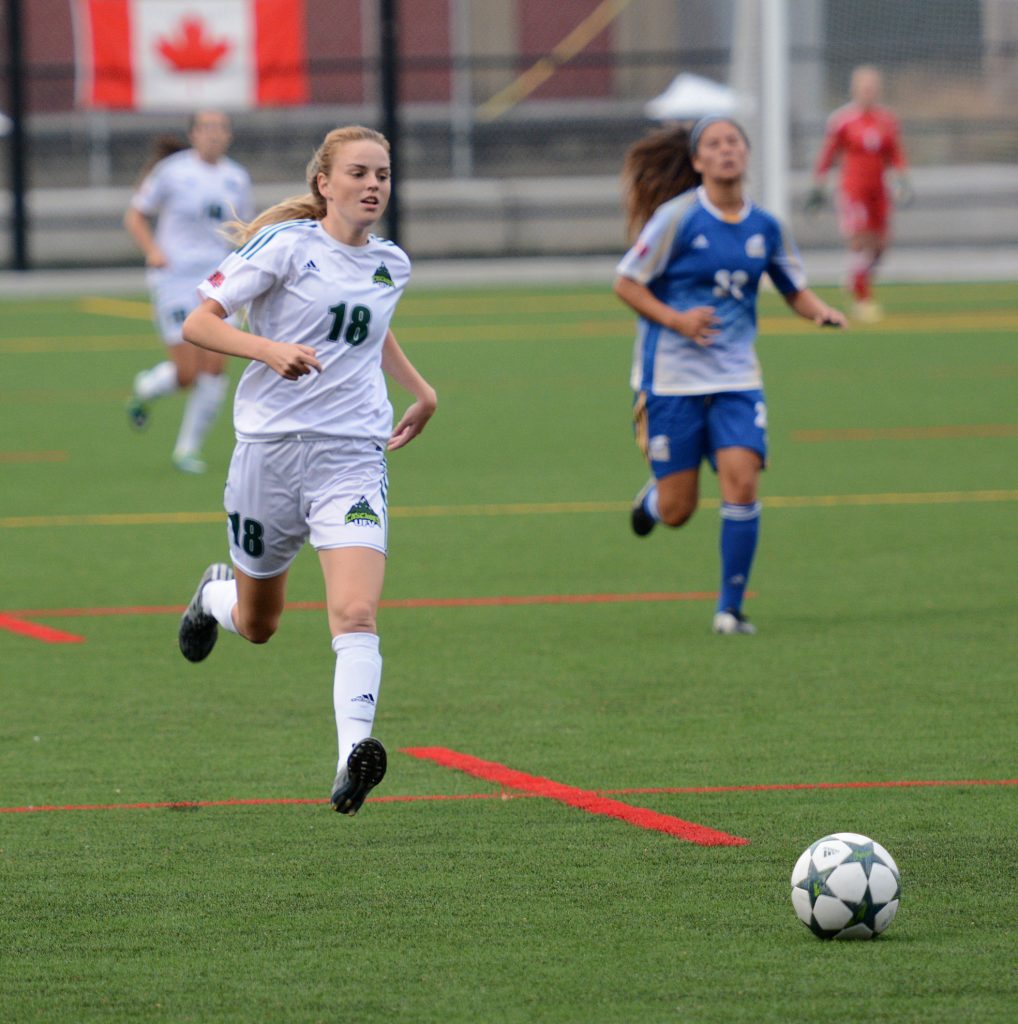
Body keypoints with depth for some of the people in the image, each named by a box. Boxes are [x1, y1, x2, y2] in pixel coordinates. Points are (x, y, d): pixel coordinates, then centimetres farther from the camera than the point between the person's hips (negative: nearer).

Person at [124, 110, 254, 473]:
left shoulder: (237, 178, 8)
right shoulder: (172, 171, -4)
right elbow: (134, 216, 1)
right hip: (175, 277, -4)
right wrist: (152, 249, -15)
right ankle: (145, 389, 28)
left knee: (215, 367, -9)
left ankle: (188, 447, 7)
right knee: (186, 373, -8)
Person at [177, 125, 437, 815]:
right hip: (271, 446, -2)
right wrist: (271, 349, -24)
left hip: (354, 454, 2)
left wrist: (421, 391, 23)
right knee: (257, 626, 15)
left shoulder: (392, 265, 11)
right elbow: (198, 324, -9)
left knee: (356, 612, -21)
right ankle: (217, 594, 51)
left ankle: (355, 753, -32)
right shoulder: (287, 245, -6)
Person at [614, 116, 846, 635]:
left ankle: (730, 607, -3)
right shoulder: (677, 218, -9)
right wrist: (677, 319, -19)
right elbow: (626, 283, -5)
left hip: (736, 377, 3)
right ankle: (653, 496, 39)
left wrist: (821, 311, -5)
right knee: (677, 511, -1)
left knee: (742, 480, -17)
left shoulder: (764, 227, 4)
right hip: (672, 374, -3)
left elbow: (795, 289, 17)